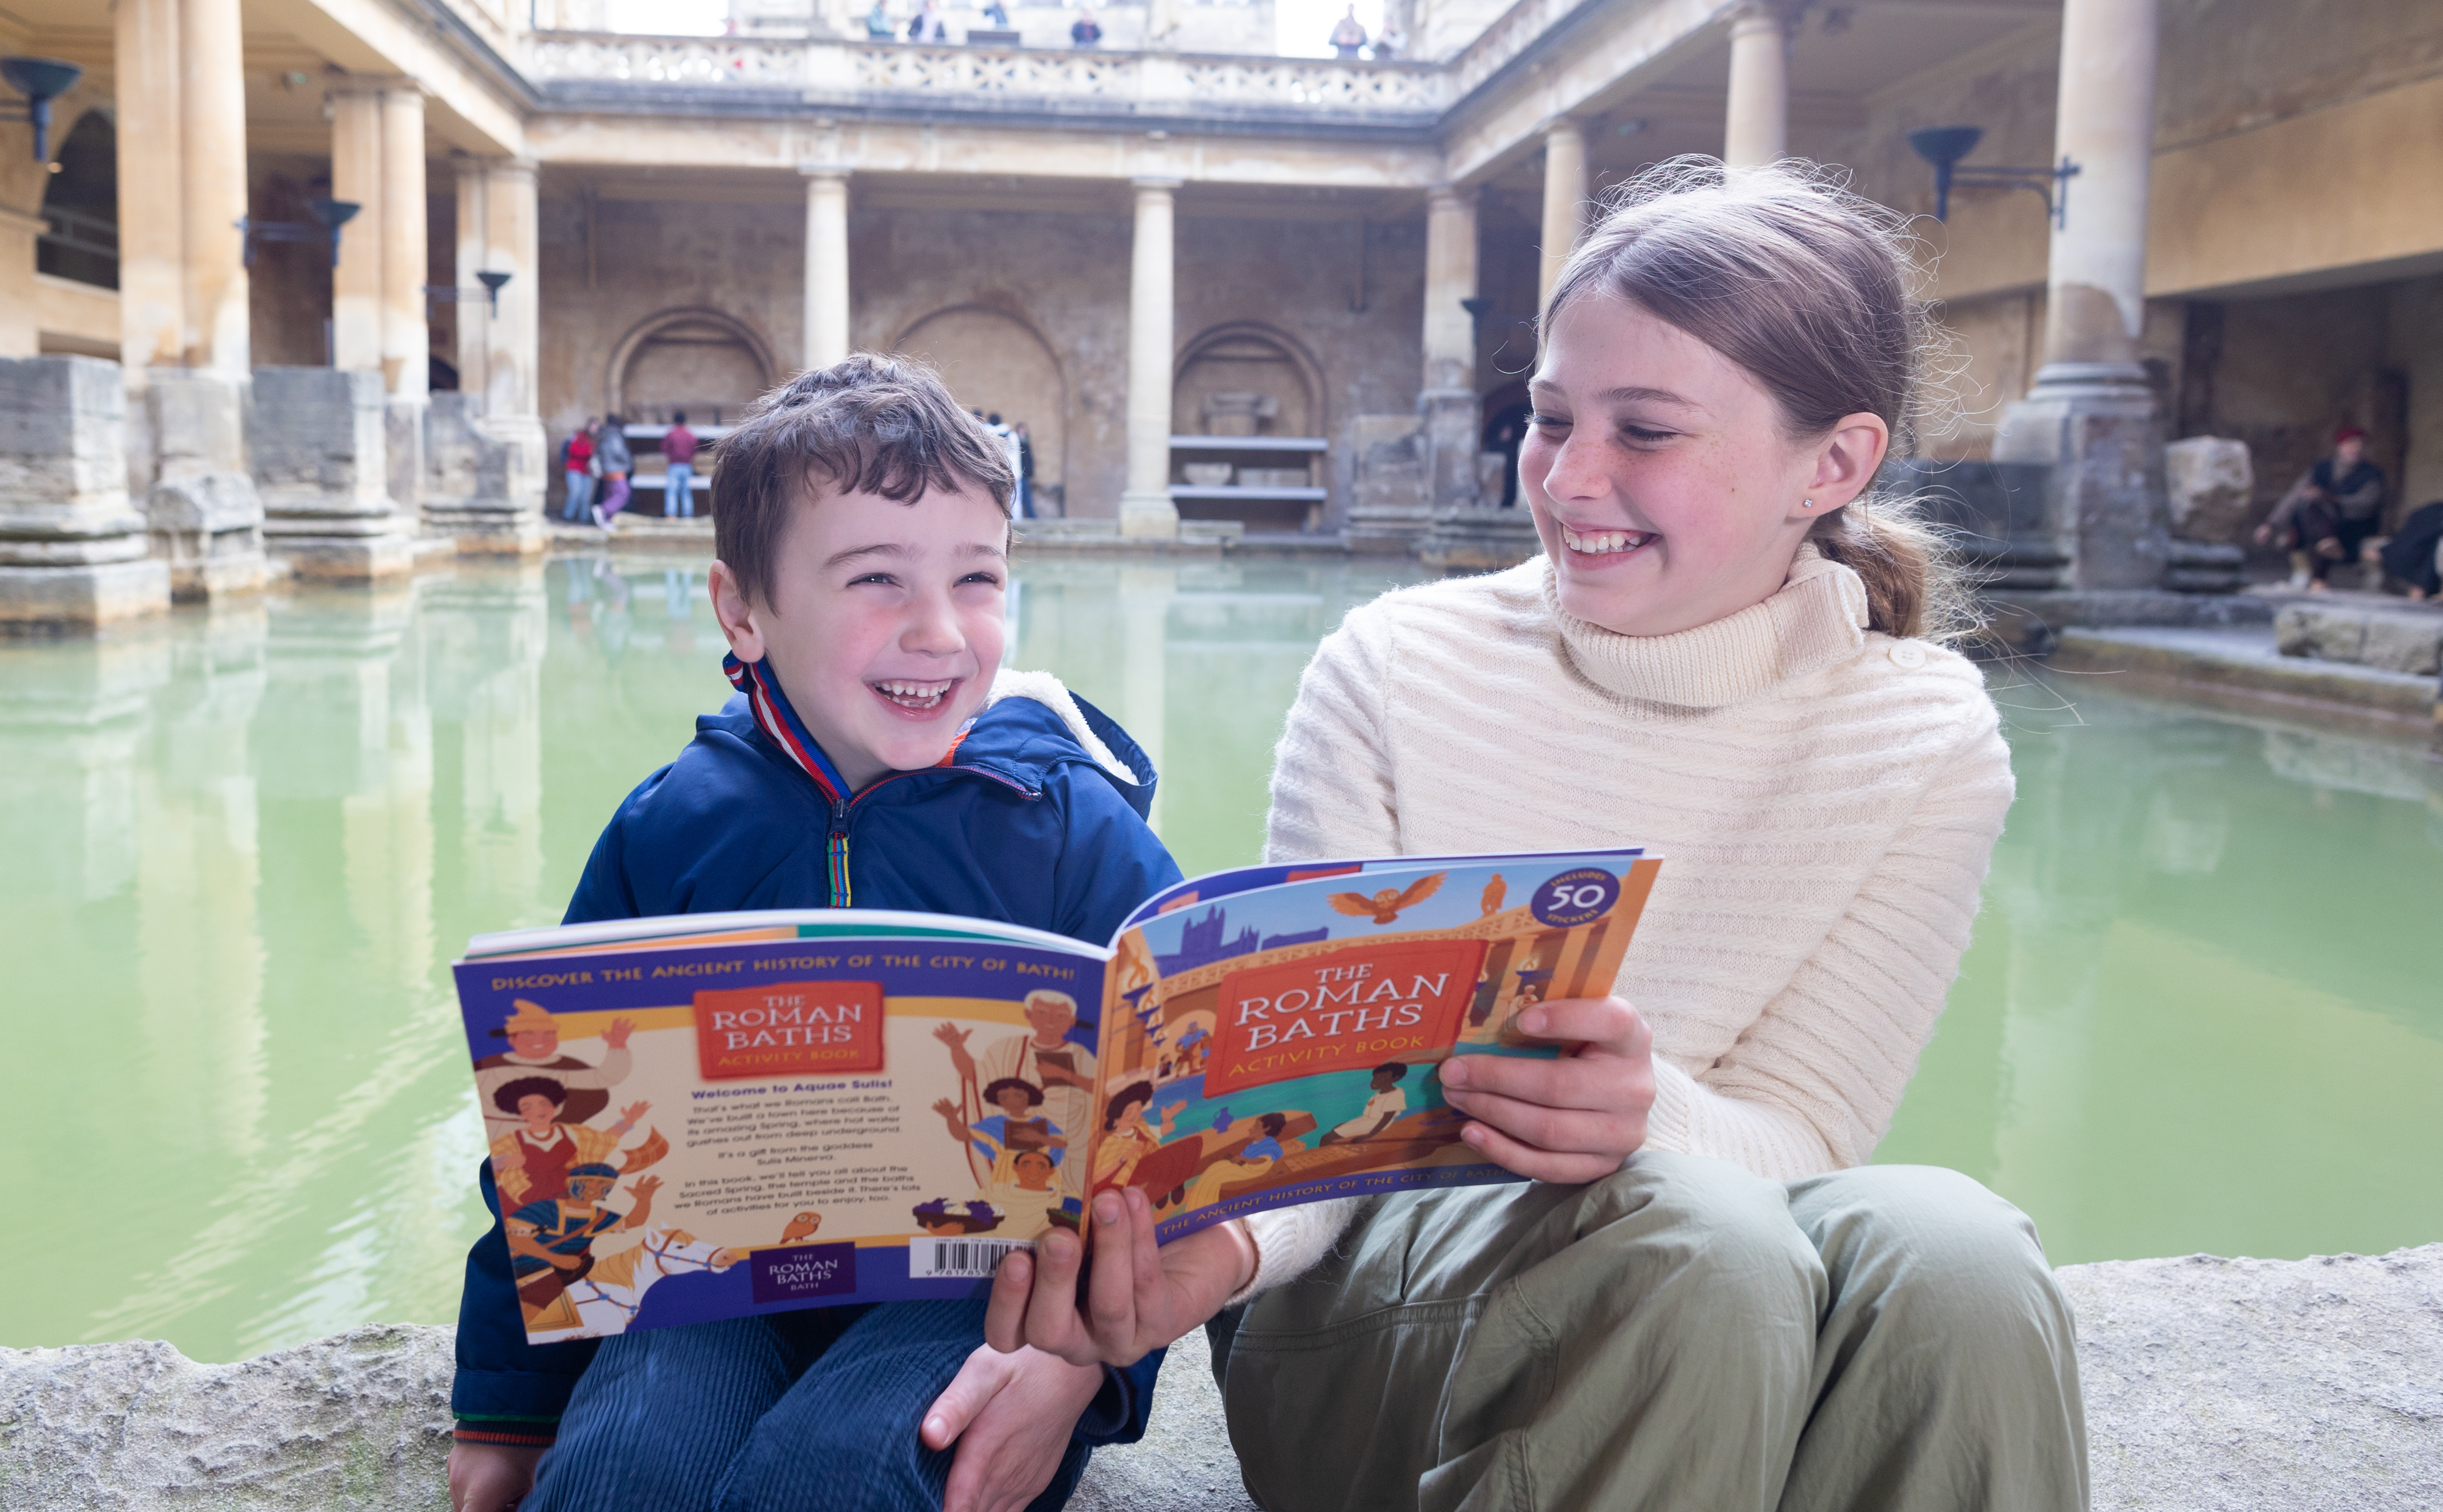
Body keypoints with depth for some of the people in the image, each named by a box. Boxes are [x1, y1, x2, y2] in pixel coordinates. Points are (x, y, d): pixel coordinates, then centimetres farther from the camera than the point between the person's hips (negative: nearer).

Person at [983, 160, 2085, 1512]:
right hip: (1369, 1290, -1)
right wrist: (1222, 1236, -33)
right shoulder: (1397, 667, -6)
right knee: (1701, 1238, -33)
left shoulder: (1928, 745, -4)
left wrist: (1649, 1118, -32)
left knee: (1951, 1254, -31)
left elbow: (1795, 1134, -8)